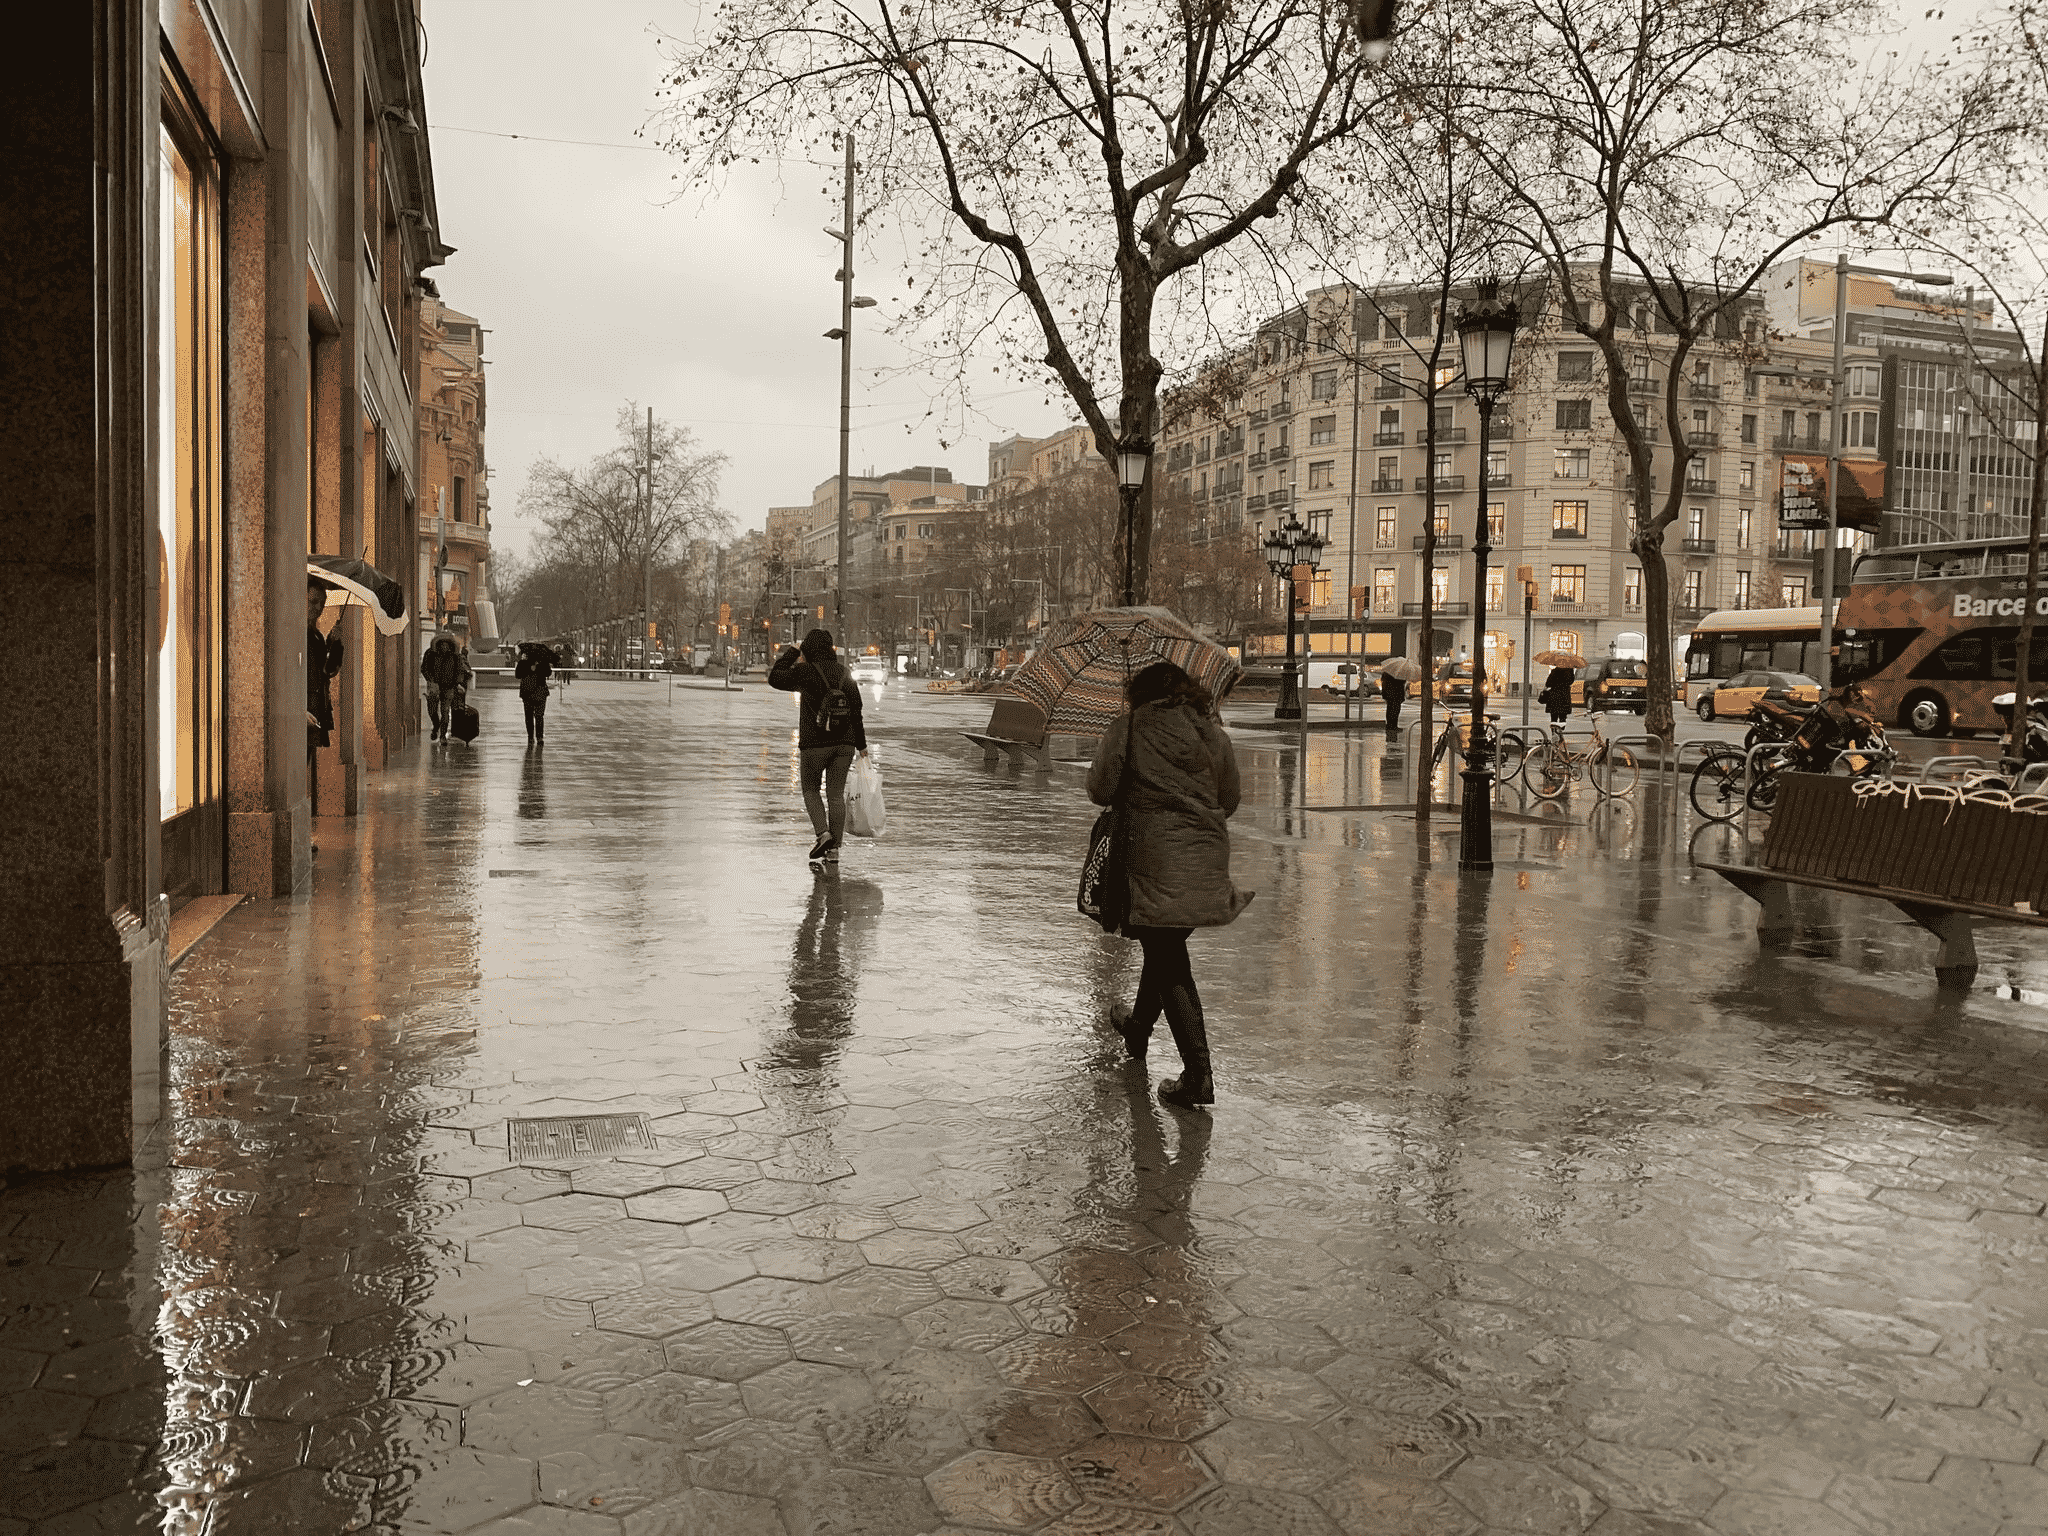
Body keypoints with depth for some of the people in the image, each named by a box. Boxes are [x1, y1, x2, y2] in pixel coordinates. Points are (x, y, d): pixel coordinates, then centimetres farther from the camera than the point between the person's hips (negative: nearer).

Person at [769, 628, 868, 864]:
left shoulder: (806, 672, -9)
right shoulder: (844, 675, 8)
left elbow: (775, 678, 2)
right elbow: (857, 712, 11)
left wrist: (790, 652, 11)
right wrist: (861, 745, 19)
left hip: (815, 743, -4)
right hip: (844, 743, 4)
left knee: (810, 790, 15)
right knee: (836, 794, 8)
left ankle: (823, 833, -5)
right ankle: (834, 849, 5)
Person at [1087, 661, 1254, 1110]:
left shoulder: (1130, 727, -3)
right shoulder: (1213, 733, 9)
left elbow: (1100, 790, -3)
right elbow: (1229, 799, 14)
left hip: (1158, 863, -5)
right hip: (1208, 861, 5)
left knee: (1169, 961, 1)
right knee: (1165, 948, 23)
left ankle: (1198, 1076, -3)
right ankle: (1139, 1028, 45)